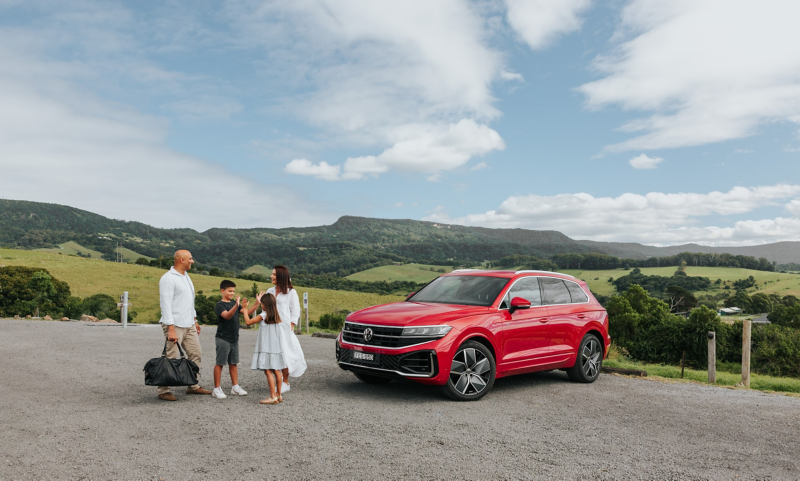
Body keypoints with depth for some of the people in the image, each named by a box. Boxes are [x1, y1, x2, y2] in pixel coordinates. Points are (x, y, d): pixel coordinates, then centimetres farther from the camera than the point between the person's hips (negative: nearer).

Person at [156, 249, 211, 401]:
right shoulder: (168, 279, -13)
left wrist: (195, 320, 21)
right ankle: (163, 390, 3)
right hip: (175, 326, -9)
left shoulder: (186, 276, 16)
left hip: (189, 325, 9)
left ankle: (193, 386, 19)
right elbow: (166, 305, -18)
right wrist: (171, 329, -22)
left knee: (195, 354, 10)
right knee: (172, 358, -6)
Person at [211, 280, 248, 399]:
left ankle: (235, 387, 19)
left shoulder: (234, 302, 10)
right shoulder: (219, 305, -11)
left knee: (233, 363, 12)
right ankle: (217, 389, 5)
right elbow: (227, 316, -29)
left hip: (234, 338, 7)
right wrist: (236, 305, -45)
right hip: (223, 339, -7)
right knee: (220, 363, -1)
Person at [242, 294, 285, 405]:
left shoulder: (264, 315, -10)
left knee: (268, 371, -8)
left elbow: (248, 322, -7)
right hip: (276, 347, 8)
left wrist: (244, 309, 7)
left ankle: (273, 397, -12)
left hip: (266, 348, -8)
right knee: (277, 370, 10)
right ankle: (279, 395, 15)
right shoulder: (276, 316, 9)